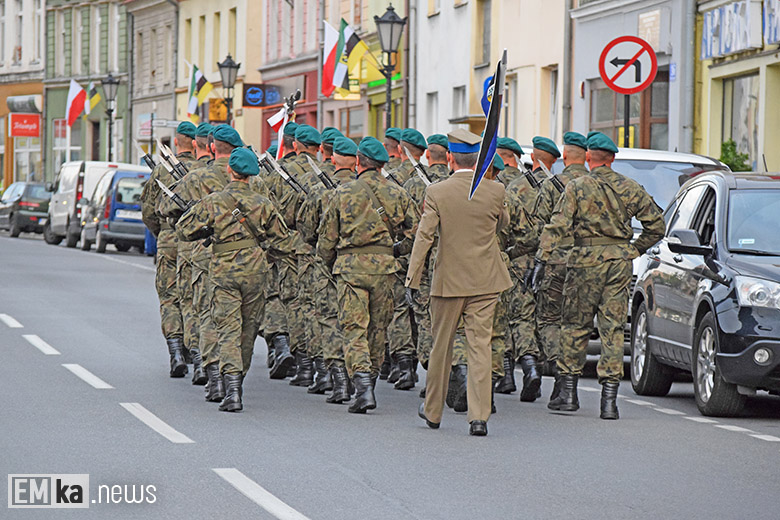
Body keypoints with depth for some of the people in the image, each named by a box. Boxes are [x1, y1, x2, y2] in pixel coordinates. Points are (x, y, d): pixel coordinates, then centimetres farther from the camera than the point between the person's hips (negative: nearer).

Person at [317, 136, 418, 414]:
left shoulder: (343, 193, -1)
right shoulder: (396, 193, 4)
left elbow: (327, 238, 3)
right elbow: (415, 228, 6)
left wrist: (331, 265, 18)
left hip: (350, 266, -2)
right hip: (384, 266, 2)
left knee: (354, 328, -3)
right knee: (378, 327, 14)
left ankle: (363, 387, -19)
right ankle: (369, 383, 22)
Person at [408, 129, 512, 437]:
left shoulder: (437, 193, -9)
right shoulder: (494, 191, -4)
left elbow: (424, 237, -13)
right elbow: (503, 223, 15)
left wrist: (413, 278, -12)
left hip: (448, 280, -1)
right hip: (485, 282, 1)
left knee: (441, 346, 13)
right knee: (480, 346, 1)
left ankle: (433, 411, 27)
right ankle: (479, 416, -7)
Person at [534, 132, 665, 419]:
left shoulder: (577, 186, -4)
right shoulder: (630, 188, 6)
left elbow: (557, 225, -12)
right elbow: (656, 224, 8)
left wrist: (542, 259, -12)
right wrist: (635, 249, 17)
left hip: (586, 259, -2)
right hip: (620, 261, 2)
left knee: (575, 326, 9)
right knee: (613, 329, 3)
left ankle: (569, 392, 13)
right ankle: (609, 399, -2)